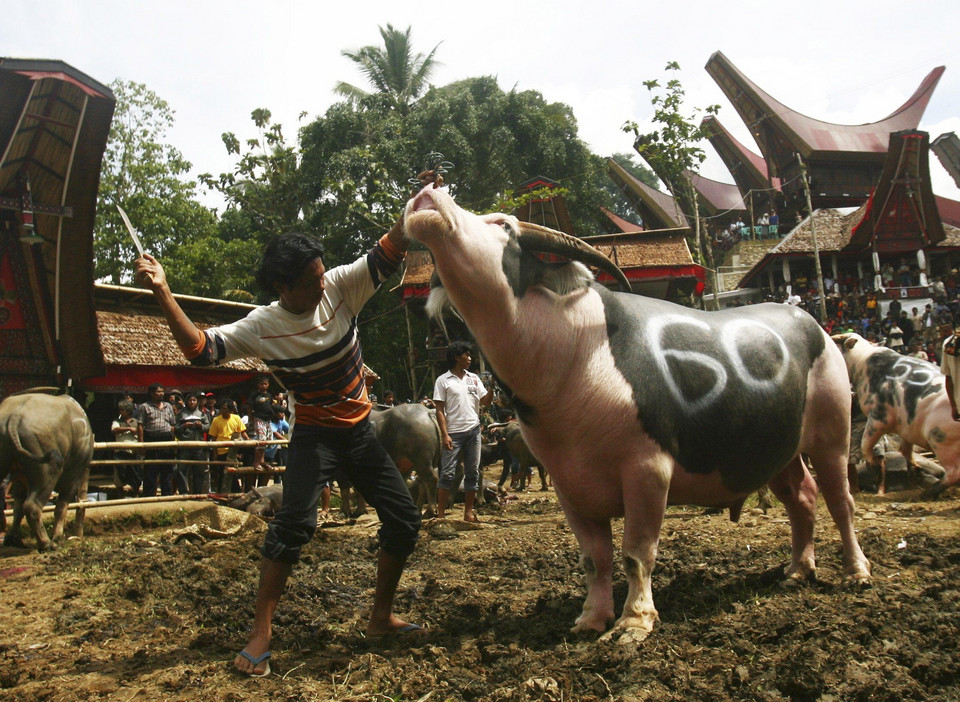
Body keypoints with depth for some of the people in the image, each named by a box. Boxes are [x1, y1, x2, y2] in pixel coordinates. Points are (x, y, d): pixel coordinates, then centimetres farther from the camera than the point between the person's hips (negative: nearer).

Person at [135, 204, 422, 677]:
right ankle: (260, 634, -13)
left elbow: (387, 255, -14)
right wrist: (162, 292, -30)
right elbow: (200, 347, -21)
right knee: (294, 522, -23)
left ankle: (381, 617, 21)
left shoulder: (340, 287, -12)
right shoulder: (262, 327, -17)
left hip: (359, 430, 4)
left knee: (404, 519, 4)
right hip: (314, 434, -4)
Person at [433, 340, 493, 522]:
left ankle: (468, 512, 13)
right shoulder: (443, 380, 0)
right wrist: (444, 435, -12)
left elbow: (486, 402, 11)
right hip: (453, 433, -5)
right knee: (448, 473, -6)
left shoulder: (474, 378, 13)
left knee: (472, 472, 6)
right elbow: (439, 410, -4)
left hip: (473, 430, 5)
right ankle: (441, 513, 0)